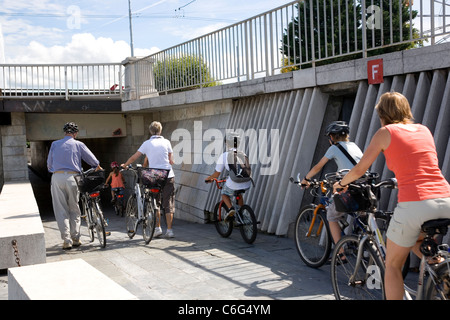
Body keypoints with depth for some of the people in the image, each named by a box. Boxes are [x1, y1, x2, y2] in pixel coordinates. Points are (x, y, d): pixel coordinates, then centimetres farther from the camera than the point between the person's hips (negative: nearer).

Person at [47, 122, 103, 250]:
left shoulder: (55, 144, 12)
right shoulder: (79, 144, 7)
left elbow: (49, 164, 15)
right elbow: (93, 161, 10)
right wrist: (98, 168, 31)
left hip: (57, 177, 1)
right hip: (72, 177, 0)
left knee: (61, 210, 3)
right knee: (74, 209, 11)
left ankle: (67, 240, -2)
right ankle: (75, 238, 13)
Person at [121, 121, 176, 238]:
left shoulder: (147, 143, 1)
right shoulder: (166, 142, 2)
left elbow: (134, 157, 4)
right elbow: (171, 161, 5)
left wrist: (124, 165, 20)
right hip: (168, 176, 0)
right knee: (169, 204, 5)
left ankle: (157, 228, 11)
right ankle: (169, 230, 5)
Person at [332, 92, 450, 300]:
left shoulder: (386, 132, 4)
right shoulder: (424, 130, 17)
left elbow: (359, 169, 7)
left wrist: (341, 183, 26)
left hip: (414, 205, -6)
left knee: (393, 266, 13)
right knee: (416, 243, 34)